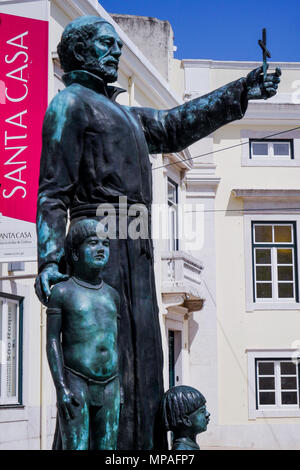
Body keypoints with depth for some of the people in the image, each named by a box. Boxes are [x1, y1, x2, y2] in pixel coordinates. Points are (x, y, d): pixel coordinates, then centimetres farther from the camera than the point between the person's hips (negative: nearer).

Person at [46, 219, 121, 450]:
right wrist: (61, 388, -17)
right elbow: (52, 341, -7)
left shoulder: (112, 295, 12)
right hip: (75, 384, -5)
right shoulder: (62, 292, -3)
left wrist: (117, 387, 13)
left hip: (108, 387, 5)